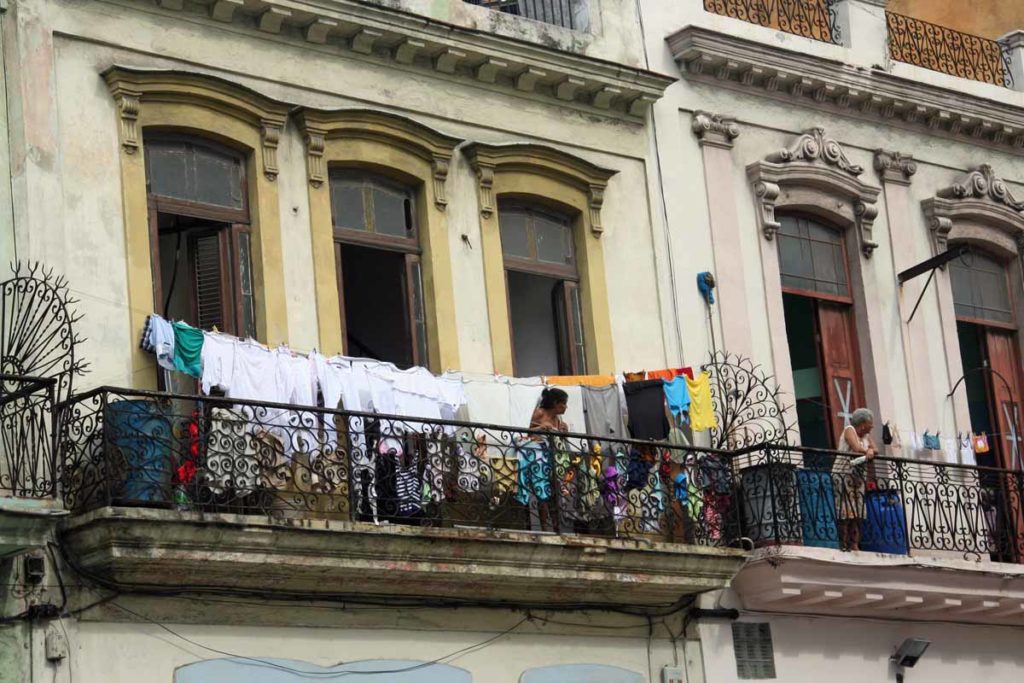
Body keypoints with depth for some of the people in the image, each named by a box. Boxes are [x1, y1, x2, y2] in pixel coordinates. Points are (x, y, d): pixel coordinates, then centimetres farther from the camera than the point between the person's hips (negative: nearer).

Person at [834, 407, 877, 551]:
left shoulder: (866, 435, 14)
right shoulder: (849, 430, -7)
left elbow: (875, 450, 1)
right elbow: (857, 448, -24)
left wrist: (870, 451, -17)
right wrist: (867, 451, -14)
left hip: (857, 476, 8)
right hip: (842, 474, -8)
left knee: (857, 513, 1)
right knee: (845, 512, -11)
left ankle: (854, 545, 1)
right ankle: (843, 545, -12)